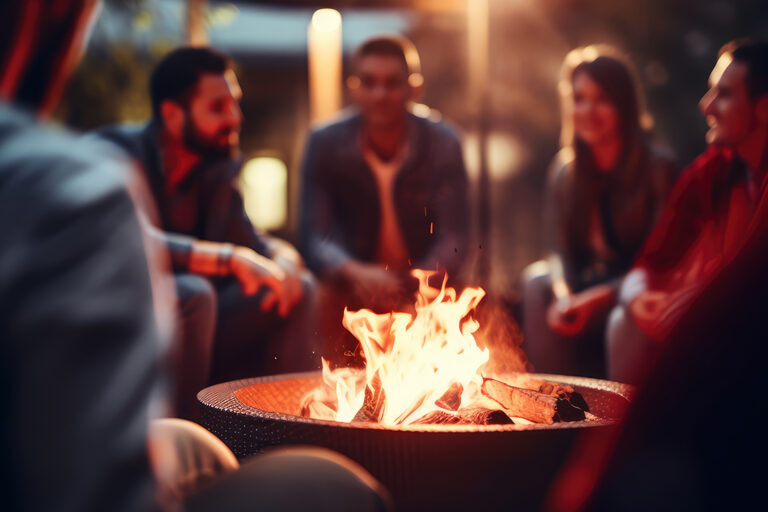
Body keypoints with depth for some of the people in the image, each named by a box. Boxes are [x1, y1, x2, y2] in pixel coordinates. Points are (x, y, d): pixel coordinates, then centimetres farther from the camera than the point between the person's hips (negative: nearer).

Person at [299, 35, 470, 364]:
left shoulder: (443, 143, -7)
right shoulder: (325, 143, -6)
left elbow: (452, 241, -14)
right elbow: (315, 239, -14)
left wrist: (415, 288, -34)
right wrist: (355, 273, -37)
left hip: (424, 288, 1)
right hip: (353, 285, 0)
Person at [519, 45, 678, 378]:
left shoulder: (657, 167, -7)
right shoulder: (564, 172, 9)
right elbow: (560, 251, 5)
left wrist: (598, 298, -22)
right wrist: (565, 295, -18)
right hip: (583, 290, 5)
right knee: (536, 281, -25)